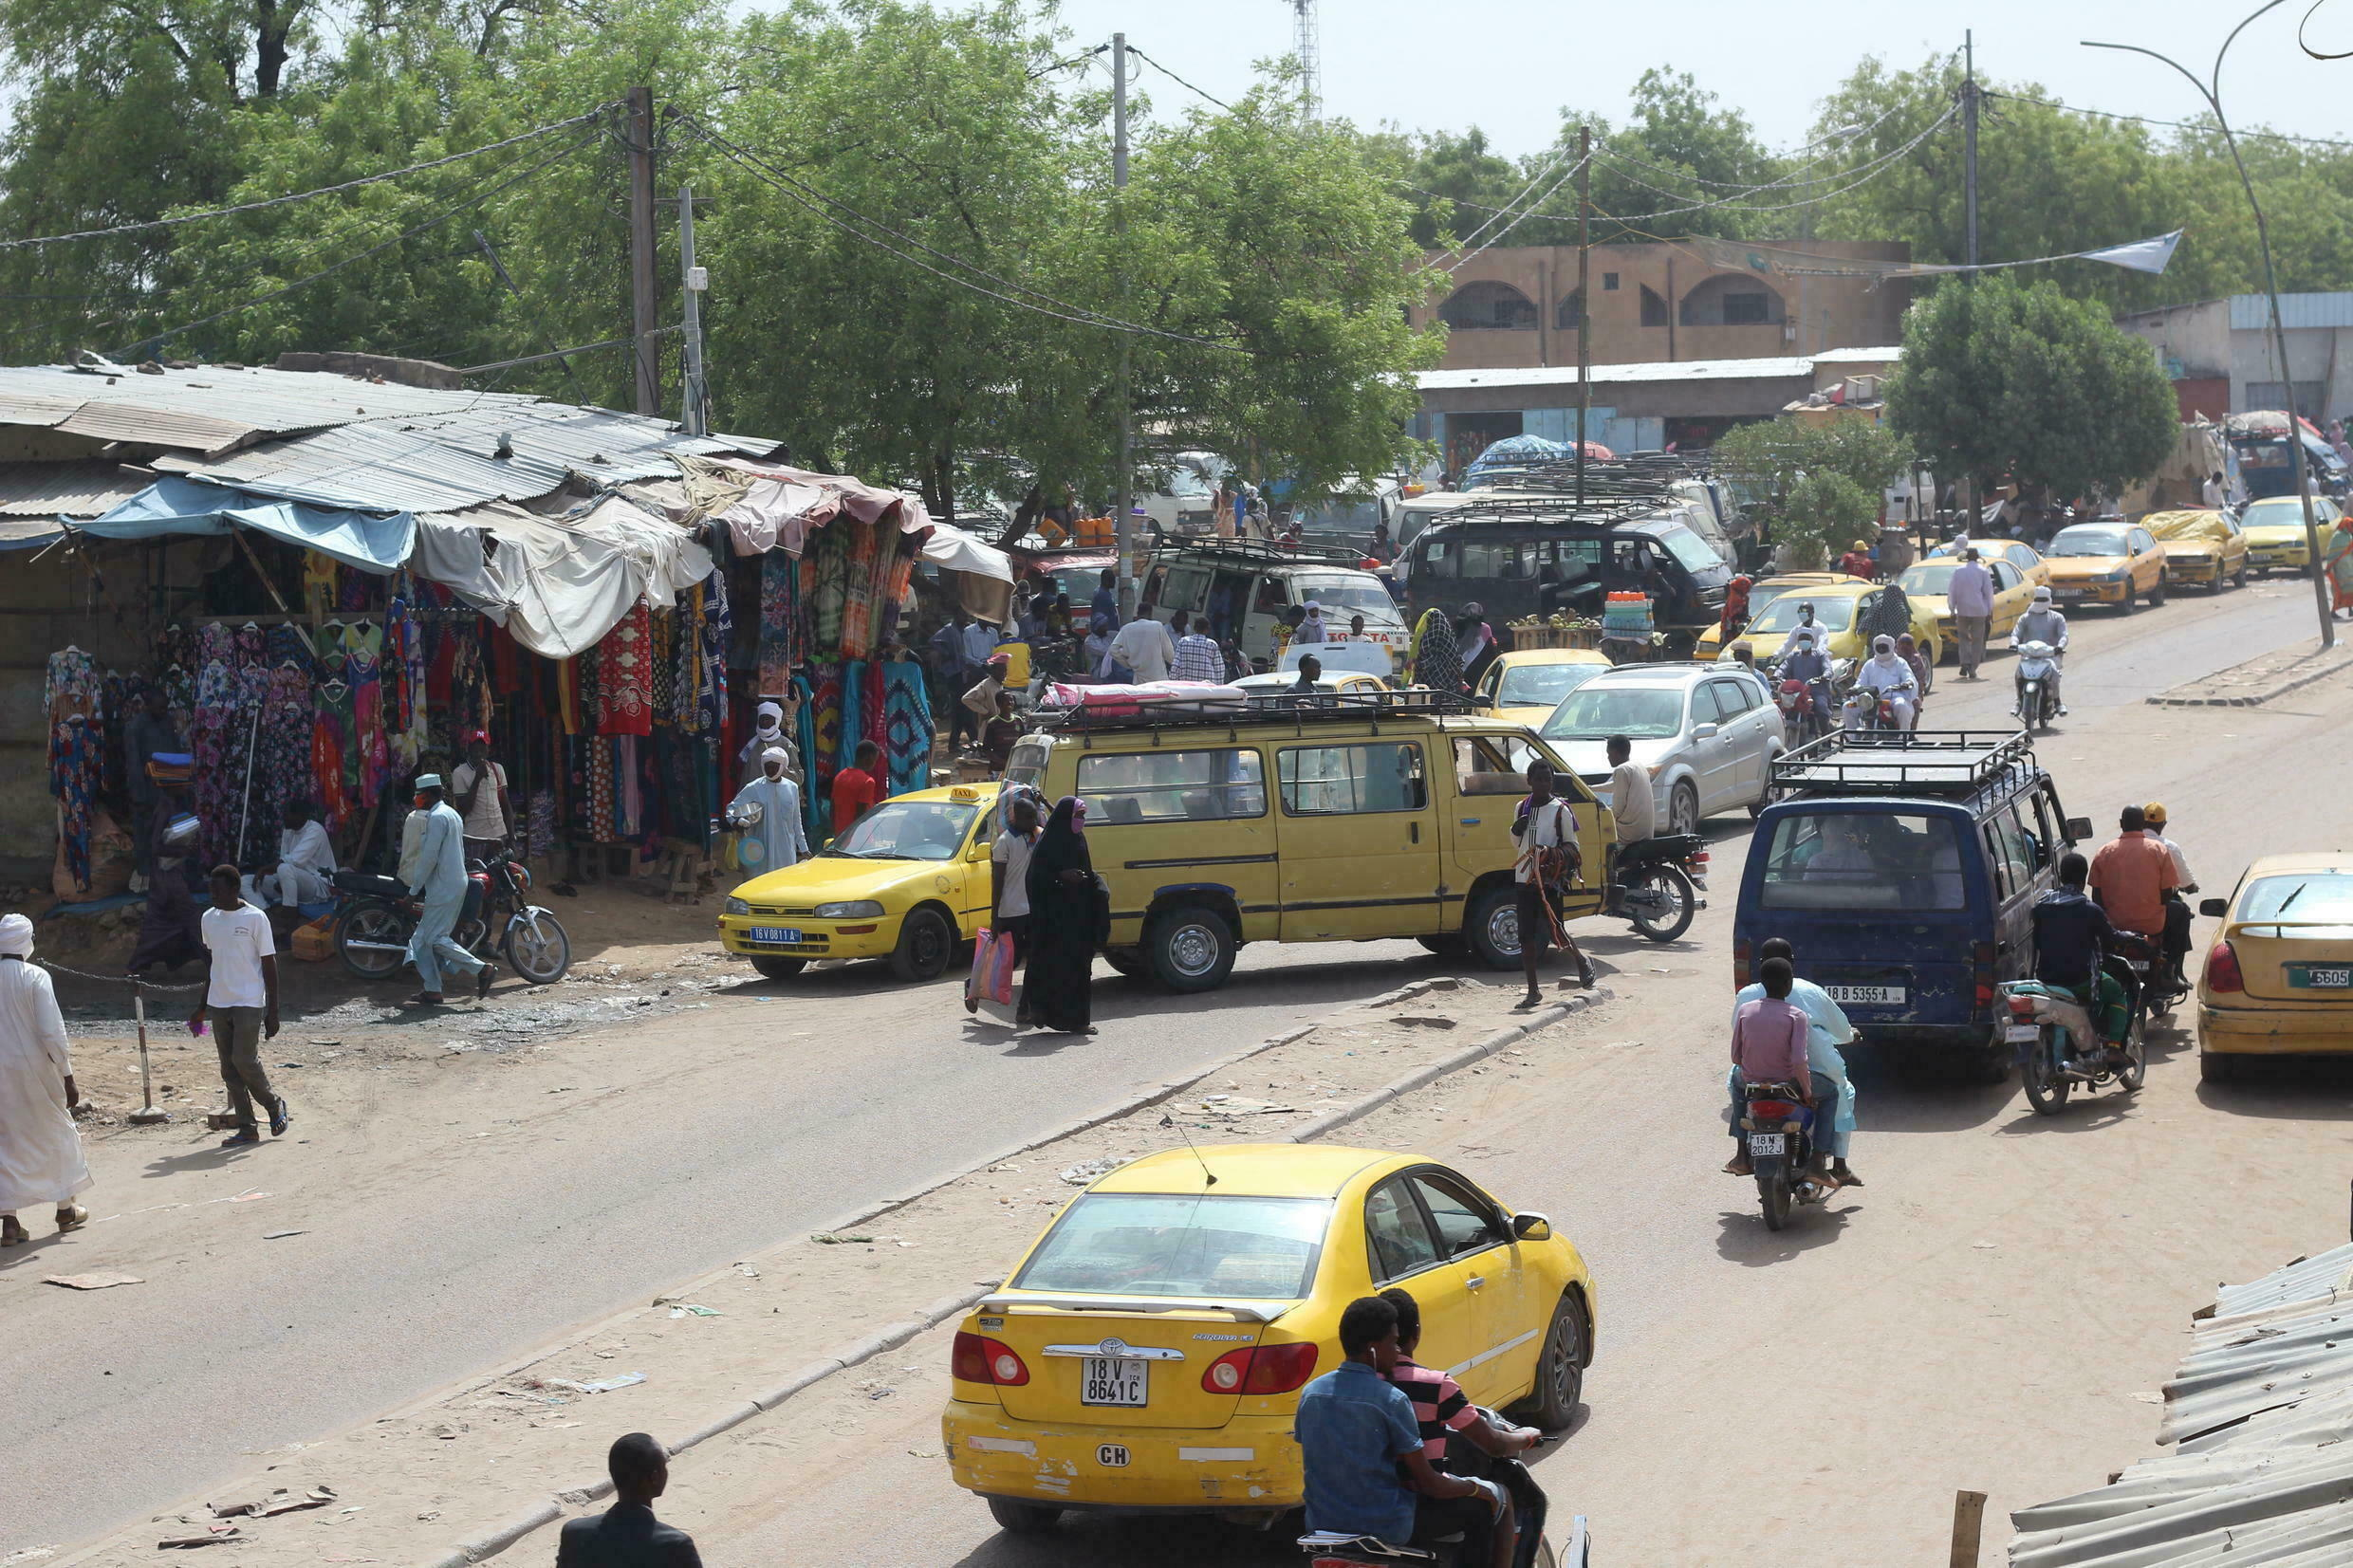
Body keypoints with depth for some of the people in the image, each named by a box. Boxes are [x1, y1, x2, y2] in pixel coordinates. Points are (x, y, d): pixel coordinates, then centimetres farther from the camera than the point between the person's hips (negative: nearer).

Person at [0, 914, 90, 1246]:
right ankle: (66, 1209, 28)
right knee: (57, 1133, 17)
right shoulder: (35, 978, -13)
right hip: (36, 1070, -3)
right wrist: (68, 1077, -7)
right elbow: (52, 1032, -15)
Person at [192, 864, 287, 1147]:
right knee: (228, 1068, 3)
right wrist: (203, 1007, 20)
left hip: (249, 1003, -6)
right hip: (218, 1003, 6)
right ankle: (246, 1129, 9)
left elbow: (269, 965, -6)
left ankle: (275, 1105, 13)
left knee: (244, 1060, -13)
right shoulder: (209, 919, 10)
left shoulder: (255, 918, -8)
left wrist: (272, 1013, -10)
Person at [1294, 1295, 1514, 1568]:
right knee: (1489, 1503, 10)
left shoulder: (1311, 1392, 1)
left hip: (1321, 1522, 7)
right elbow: (1429, 1483, -14)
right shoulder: (1392, 1400, -17)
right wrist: (1474, 1487, 6)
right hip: (1386, 1526, -7)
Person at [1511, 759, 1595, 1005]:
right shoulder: (1522, 807, 10)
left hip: (1550, 879, -5)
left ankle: (1582, 961, 26)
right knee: (1526, 936, 3)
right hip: (1525, 878, 5)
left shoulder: (1561, 810, -5)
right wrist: (1516, 830, 0)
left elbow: (1572, 846, -1)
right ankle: (1533, 991, 9)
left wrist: (1553, 853, -20)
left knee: (1554, 928, -5)